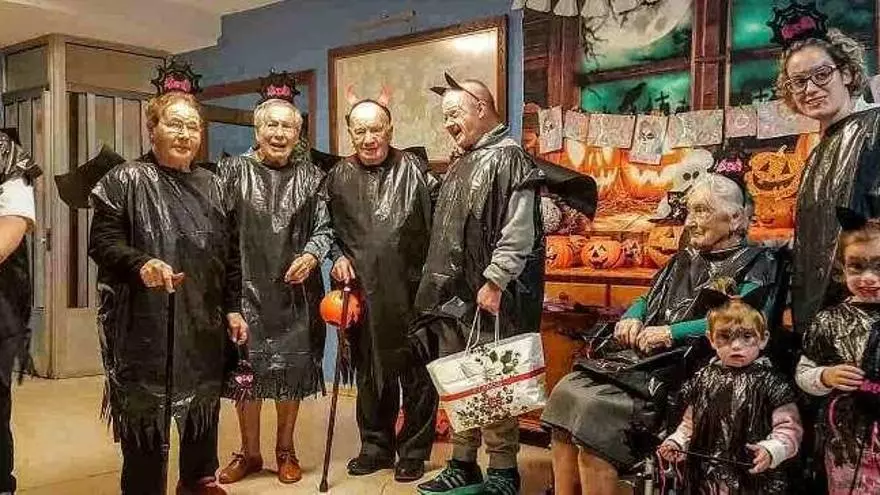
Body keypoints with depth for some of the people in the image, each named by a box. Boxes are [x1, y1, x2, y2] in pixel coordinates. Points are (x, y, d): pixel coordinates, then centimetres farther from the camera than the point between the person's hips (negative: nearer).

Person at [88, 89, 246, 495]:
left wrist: (233, 307, 9)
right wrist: (140, 263, -29)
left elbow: (230, 252, 13)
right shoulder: (126, 179, -4)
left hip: (203, 322, 5)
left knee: (204, 403, 16)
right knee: (144, 408, 1)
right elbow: (101, 241, -10)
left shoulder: (211, 185, 11)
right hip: (145, 322, -5)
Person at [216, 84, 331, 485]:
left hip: (294, 290, 1)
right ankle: (249, 451, 23)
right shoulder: (234, 171, 2)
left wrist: (311, 255, -13)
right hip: (246, 286, 0)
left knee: (293, 366, 7)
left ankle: (285, 449, 25)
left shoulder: (311, 177, 4)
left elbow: (324, 227, 6)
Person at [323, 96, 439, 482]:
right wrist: (338, 256, 0)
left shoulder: (414, 169, -1)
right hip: (363, 292, 3)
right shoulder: (338, 177, 8)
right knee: (369, 373, 15)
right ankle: (376, 445, 31)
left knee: (416, 374, 6)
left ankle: (414, 450, 21)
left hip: (410, 291, -3)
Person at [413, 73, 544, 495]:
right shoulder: (461, 164, 18)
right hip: (454, 295, 9)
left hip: (489, 295, -9)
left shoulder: (507, 157, -9)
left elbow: (519, 233, -18)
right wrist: (440, 288, 18)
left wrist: (494, 281, -22)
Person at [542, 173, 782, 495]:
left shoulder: (756, 265, 3)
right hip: (642, 358, 7)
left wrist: (672, 332, -16)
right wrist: (631, 319, 4)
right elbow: (647, 301, 28)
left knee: (594, 409, -26)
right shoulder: (685, 259, 23)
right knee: (567, 392, -17)